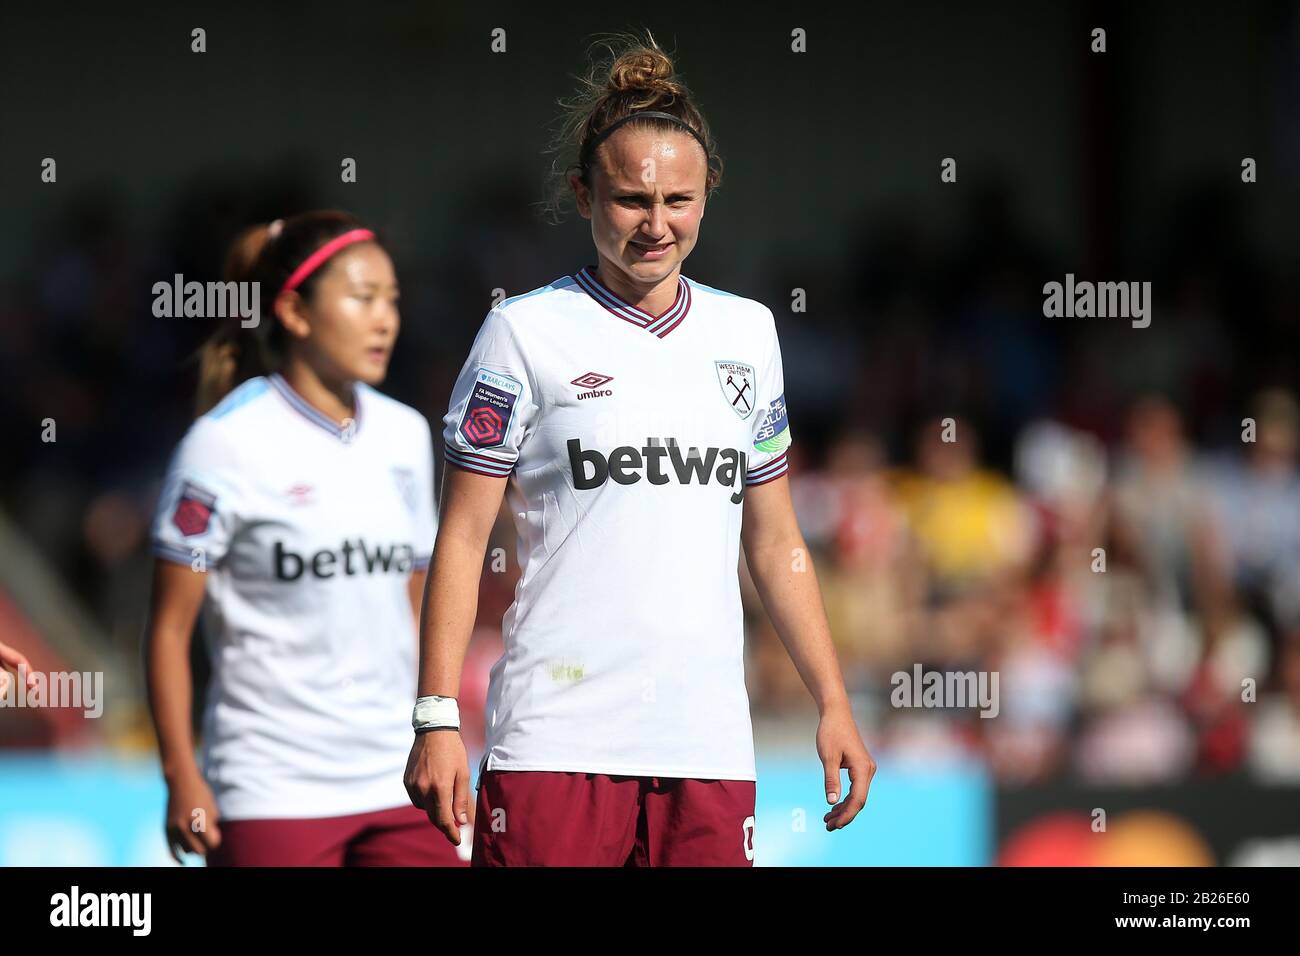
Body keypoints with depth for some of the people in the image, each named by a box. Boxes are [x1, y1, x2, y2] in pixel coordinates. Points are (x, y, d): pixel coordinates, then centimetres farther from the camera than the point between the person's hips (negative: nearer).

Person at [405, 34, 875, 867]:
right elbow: (462, 536, 0)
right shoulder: (526, 332, 1)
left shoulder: (747, 331, 14)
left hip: (710, 749, 4)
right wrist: (438, 718, -7)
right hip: (556, 744, -4)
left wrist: (833, 702, 15)